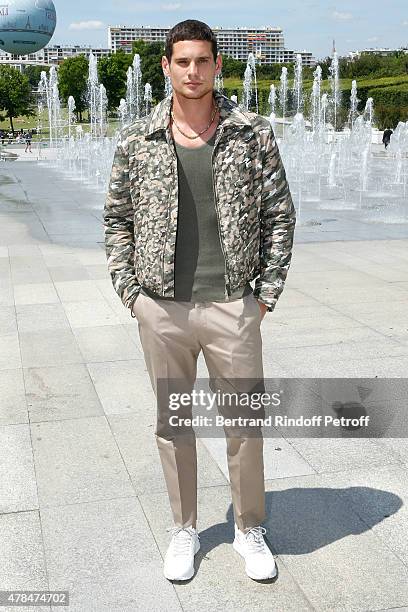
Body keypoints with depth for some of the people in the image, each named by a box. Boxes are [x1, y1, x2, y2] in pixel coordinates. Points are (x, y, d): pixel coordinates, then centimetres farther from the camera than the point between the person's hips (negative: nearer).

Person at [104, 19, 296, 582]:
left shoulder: (253, 134, 0)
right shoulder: (137, 140, 3)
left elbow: (279, 214, 3)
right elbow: (117, 219, 9)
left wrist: (267, 292, -2)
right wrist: (130, 291, 0)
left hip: (233, 306, -1)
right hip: (161, 309, 1)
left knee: (245, 424, 9)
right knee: (173, 423, 13)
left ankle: (250, 529, 32)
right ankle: (184, 530, 33)